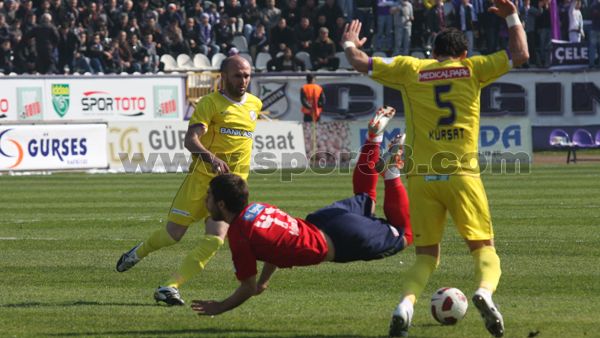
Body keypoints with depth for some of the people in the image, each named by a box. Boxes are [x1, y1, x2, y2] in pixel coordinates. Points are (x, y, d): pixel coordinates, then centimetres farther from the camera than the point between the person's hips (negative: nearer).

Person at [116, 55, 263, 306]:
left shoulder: (255, 104, 12)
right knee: (174, 233, 3)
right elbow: (191, 139, -21)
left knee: (215, 238, -16)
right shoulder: (210, 103, -7)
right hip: (202, 178, -4)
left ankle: (171, 287, -16)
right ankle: (139, 252, 35)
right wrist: (210, 157, -39)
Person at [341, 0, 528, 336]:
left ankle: (406, 303, -16)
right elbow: (520, 56, 9)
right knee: (485, 248, 1)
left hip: (422, 175, 2)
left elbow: (361, 63, 13)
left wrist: (350, 45, 33)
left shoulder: (411, 69, 8)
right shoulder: (471, 68, 6)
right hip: (462, 173, -2)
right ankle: (485, 290, -32)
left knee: (426, 255, 11)